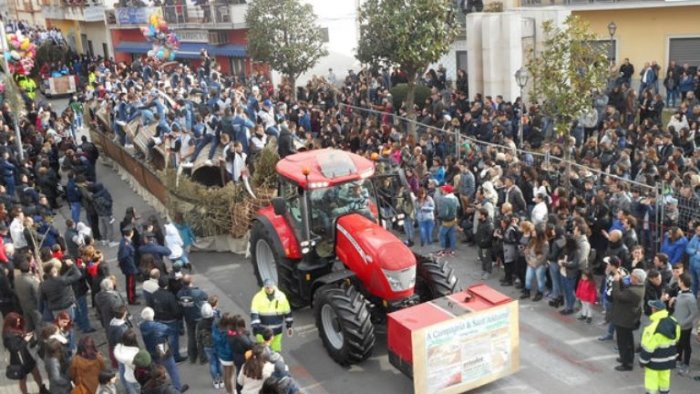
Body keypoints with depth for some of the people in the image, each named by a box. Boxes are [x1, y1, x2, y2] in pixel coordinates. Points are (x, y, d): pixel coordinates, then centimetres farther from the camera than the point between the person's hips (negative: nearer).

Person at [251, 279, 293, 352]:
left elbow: (287, 312, 5)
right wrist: (255, 326, -24)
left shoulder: (281, 296, -5)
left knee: (276, 349, 16)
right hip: (262, 331, -2)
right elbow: (254, 313, -14)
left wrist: (289, 326, 8)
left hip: (277, 331, 2)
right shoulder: (258, 297, -12)